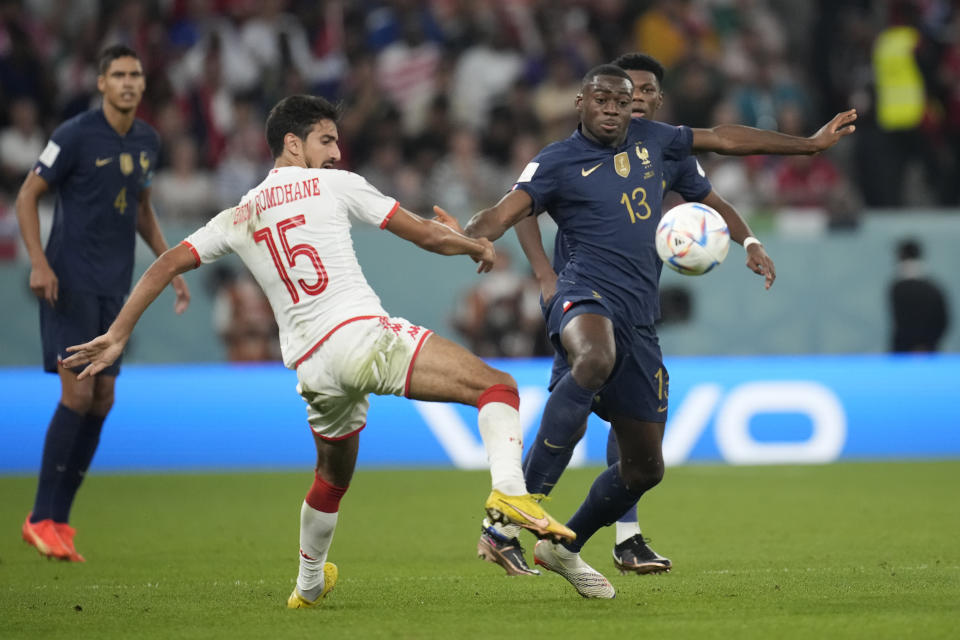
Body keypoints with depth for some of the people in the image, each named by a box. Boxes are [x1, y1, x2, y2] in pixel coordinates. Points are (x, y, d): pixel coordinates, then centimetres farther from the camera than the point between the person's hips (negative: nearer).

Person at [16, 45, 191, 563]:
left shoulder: (147, 142, 9)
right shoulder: (75, 135, -11)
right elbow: (27, 196, -7)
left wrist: (170, 267, 15)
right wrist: (38, 262, -18)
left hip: (114, 287, 7)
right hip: (69, 282, -7)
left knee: (102, 400, 4)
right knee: (78, 393, -14)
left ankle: (57, 519, 12)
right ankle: (42, 518, -6)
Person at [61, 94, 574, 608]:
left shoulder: (237, 218, 21)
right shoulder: (332, 184, 8)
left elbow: (166, 264, 17)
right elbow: (424, 234, 10)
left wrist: (117, 335, 19)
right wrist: (477, 247, 28)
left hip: (311, 368, 6)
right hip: (362, 332, -6)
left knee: (332, 476, 31)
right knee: (498, 388, -9)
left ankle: (309, 586, 47)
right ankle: (508, 492, -35)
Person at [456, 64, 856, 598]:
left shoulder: (649, 139, 17)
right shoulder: (558, 162, 1)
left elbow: (722, 138, 29)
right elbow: (503, 214, -10)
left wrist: (811, 143, 35)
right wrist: (464, 235, -34)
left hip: (639, 319, 7)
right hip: (588, 294, -7)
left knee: (645, 466, 9)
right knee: (596, 360, -44)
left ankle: (566, 547, 30)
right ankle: (520, 497, -43)